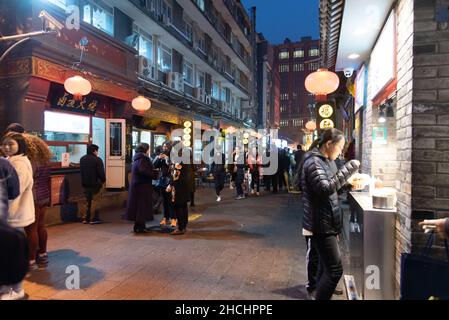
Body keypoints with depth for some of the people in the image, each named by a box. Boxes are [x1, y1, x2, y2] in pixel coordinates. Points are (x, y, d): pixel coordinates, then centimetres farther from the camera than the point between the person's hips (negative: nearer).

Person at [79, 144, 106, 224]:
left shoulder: (82, 159, 10)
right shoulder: (97, 159, -14)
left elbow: (82, 171, 16)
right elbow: (101, 172, -16)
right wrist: (103, 180, -1)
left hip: (85, 184, 7)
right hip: (95, 184, -7)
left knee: (87, 201, 16)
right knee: (94, 201, 0)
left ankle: (85, 218, 18)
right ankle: (93, 219, 3)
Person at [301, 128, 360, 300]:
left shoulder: (323, 161, 14)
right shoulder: (313, 162, -17)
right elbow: (325, 189, -29)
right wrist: (348, 168, -24)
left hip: (325, 224, 10)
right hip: (321, 225, -10)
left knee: (327, 268, 18)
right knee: (335, 269, -8)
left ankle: (321, 294, 31)